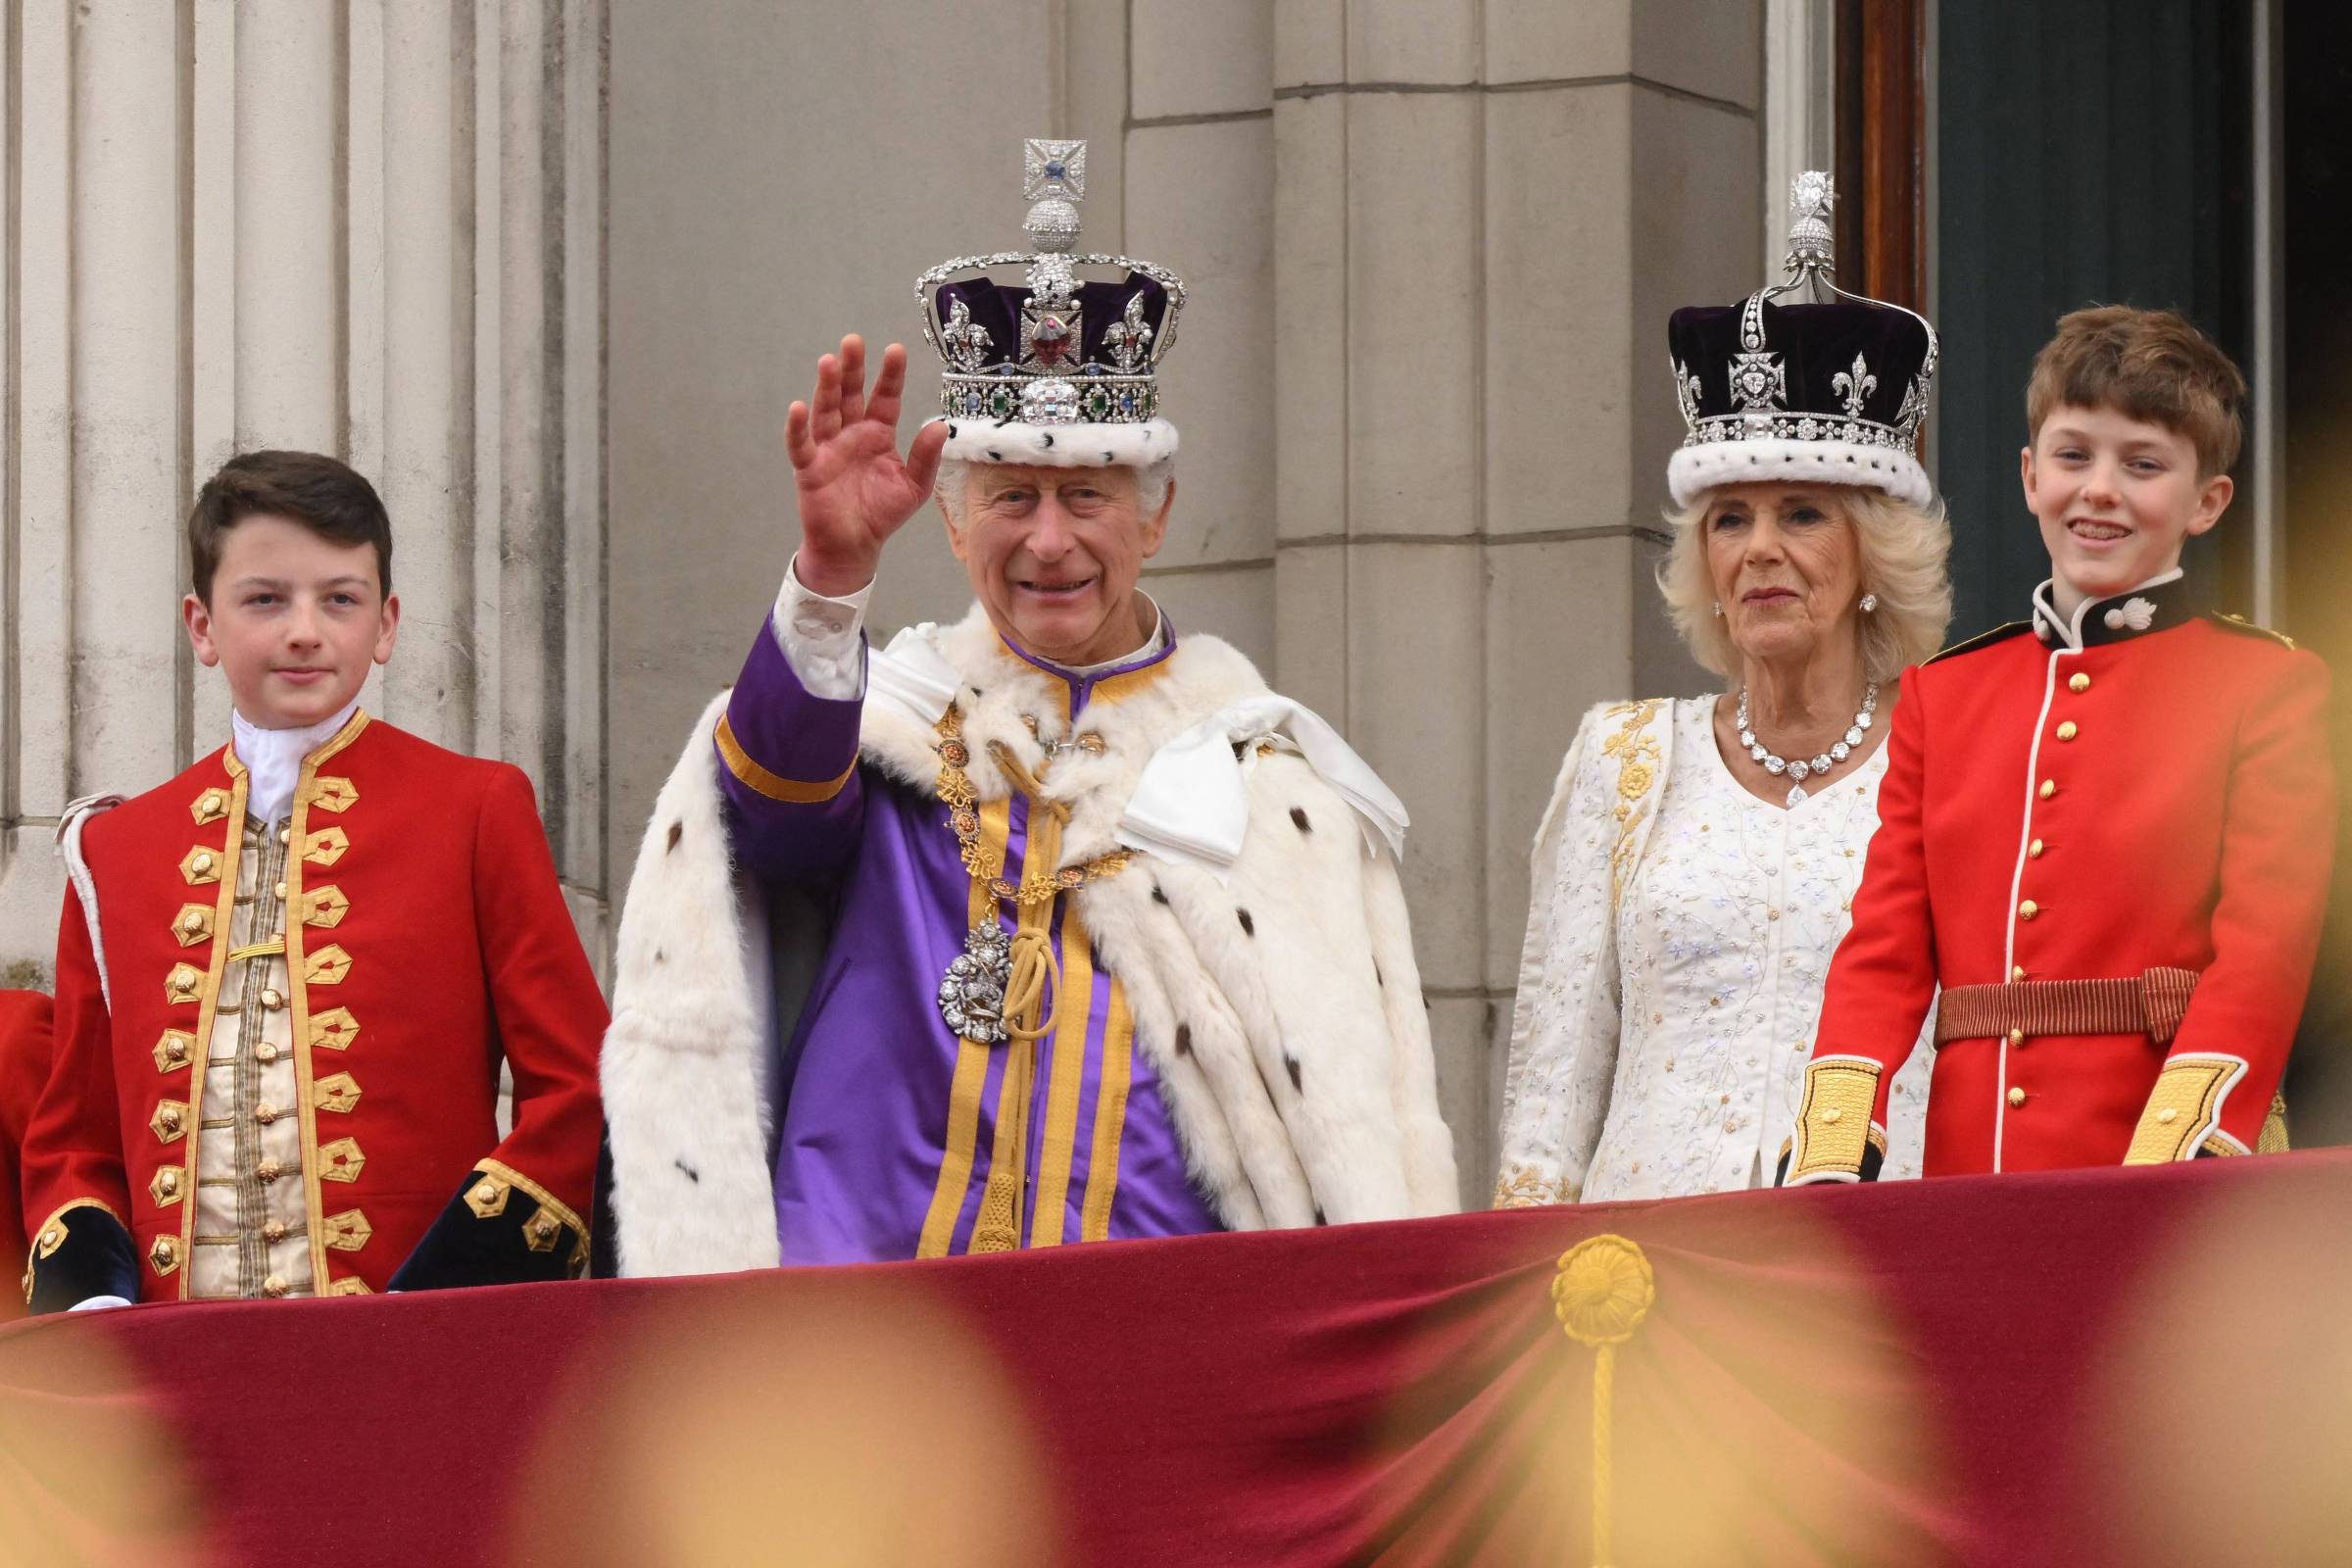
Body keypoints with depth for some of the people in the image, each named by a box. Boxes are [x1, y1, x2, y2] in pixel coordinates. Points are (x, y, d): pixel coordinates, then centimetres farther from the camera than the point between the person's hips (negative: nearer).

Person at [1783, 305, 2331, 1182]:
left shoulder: (2273, 690, 2)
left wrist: (2164, 1186, -22)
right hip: (1968, 1178, 3)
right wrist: (1830, 1170, -8)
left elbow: (2262, 961, -8)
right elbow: (1884, 952, 8)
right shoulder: (1940, 694, 14)